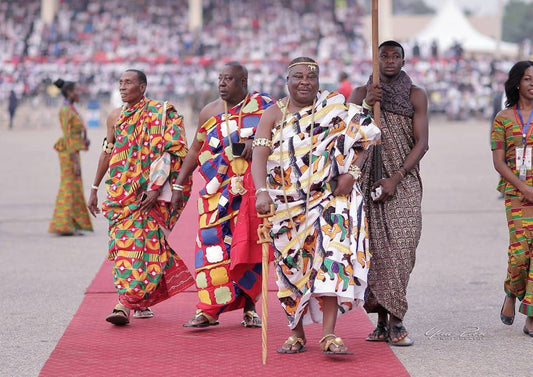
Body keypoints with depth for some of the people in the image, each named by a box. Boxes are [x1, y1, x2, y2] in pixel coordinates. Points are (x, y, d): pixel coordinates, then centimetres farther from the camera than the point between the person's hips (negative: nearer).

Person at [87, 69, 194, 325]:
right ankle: (141, 303, 11)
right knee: (122, 240, 1)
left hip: (146, 191, -5)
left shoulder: (160, 114, -4)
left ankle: (127, 303, -19)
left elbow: (169, 153, -10)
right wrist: (94, 189, 20)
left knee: (137, 240, -12)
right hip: (119, 189, 5)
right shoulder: (115, 117, 13)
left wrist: (156, 188, -18)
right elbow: (107, 154, 20)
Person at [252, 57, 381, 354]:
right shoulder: (274, 115, 4)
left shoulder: (335, 107, 3)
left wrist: (351, 172, -12)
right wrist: (262, 192, -23)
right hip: (287, 204, 2)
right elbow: (259, 156, -6)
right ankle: (297, 333, 18)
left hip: (329, 197, -2)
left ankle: (329, 335, -18)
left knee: (331, 257, -15)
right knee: (291, 263, 5)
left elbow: (367, 135, 0)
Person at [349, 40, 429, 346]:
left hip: (404, 181, -1)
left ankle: (395, 321, -13)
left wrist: (395, 178, -12)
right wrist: (365, 107, -14)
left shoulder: (416, 95, 6)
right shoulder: (362, 93, 12)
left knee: (401, 246, -12)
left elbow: (421, 143, -1)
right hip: (369, 180, 2)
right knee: (376, 246, -3)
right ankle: (384, 321, 1)